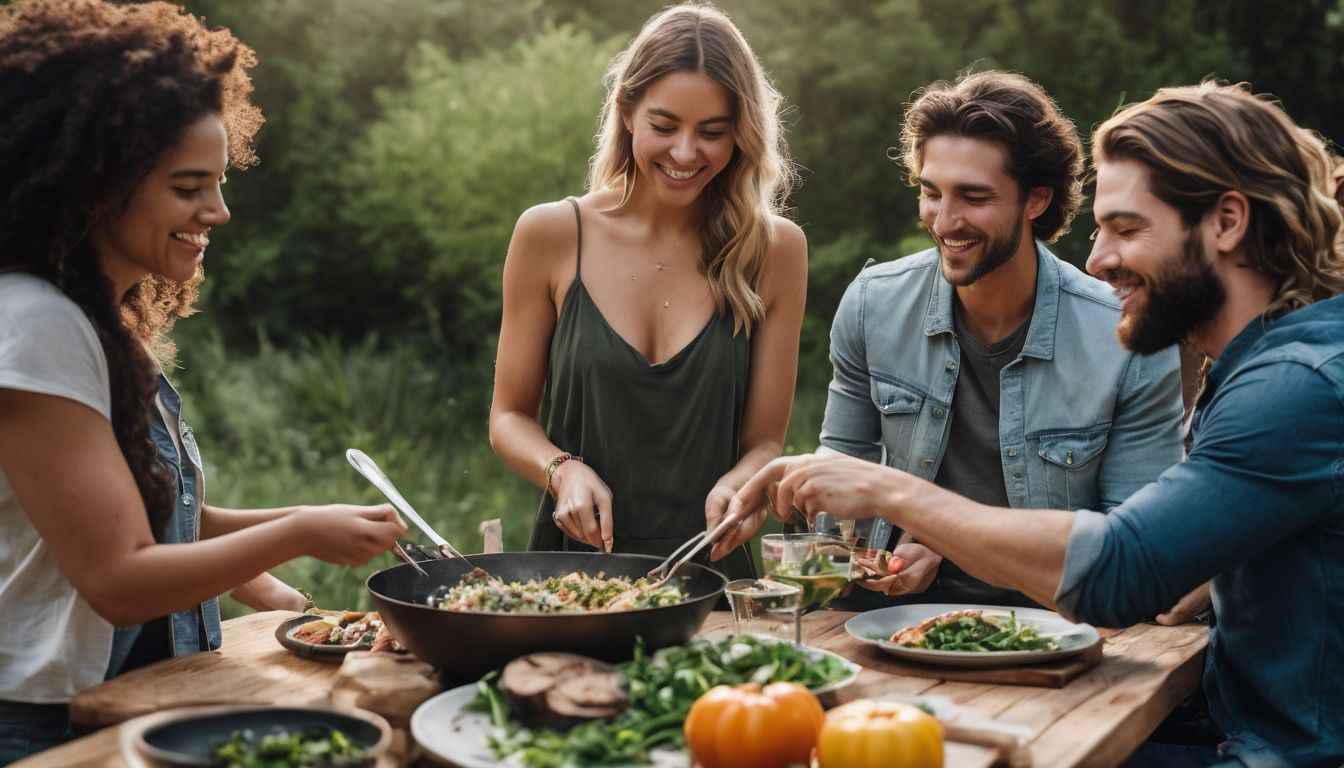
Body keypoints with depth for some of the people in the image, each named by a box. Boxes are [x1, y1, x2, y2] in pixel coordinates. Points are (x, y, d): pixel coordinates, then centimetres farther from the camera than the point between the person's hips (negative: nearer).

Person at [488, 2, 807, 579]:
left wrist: (737, 486, -15)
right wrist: (563, 471, -11)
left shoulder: (774, 249, 1)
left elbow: (764, 440, 6)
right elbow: (510, 416, 8)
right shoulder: (549, 235, 1)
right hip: (574, 553, 0)